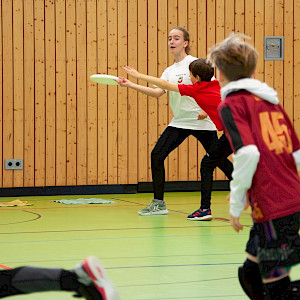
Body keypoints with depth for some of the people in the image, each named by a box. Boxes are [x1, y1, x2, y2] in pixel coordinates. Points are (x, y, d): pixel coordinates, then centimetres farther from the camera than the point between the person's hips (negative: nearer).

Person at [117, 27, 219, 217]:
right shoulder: (170, 71, 12)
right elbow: (158, 92, 0)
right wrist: (131, 85, -8)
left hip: (201, 121, -6)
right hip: (179, 122, 6)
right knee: (157, 155, -5)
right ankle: (158, 203, 4)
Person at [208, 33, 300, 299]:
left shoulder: (231, 105, -4)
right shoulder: (271, 101, 17)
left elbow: (248, 154, -18)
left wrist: (236, 205, -11)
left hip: (272, 210, -8)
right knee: (250, 275, 20)